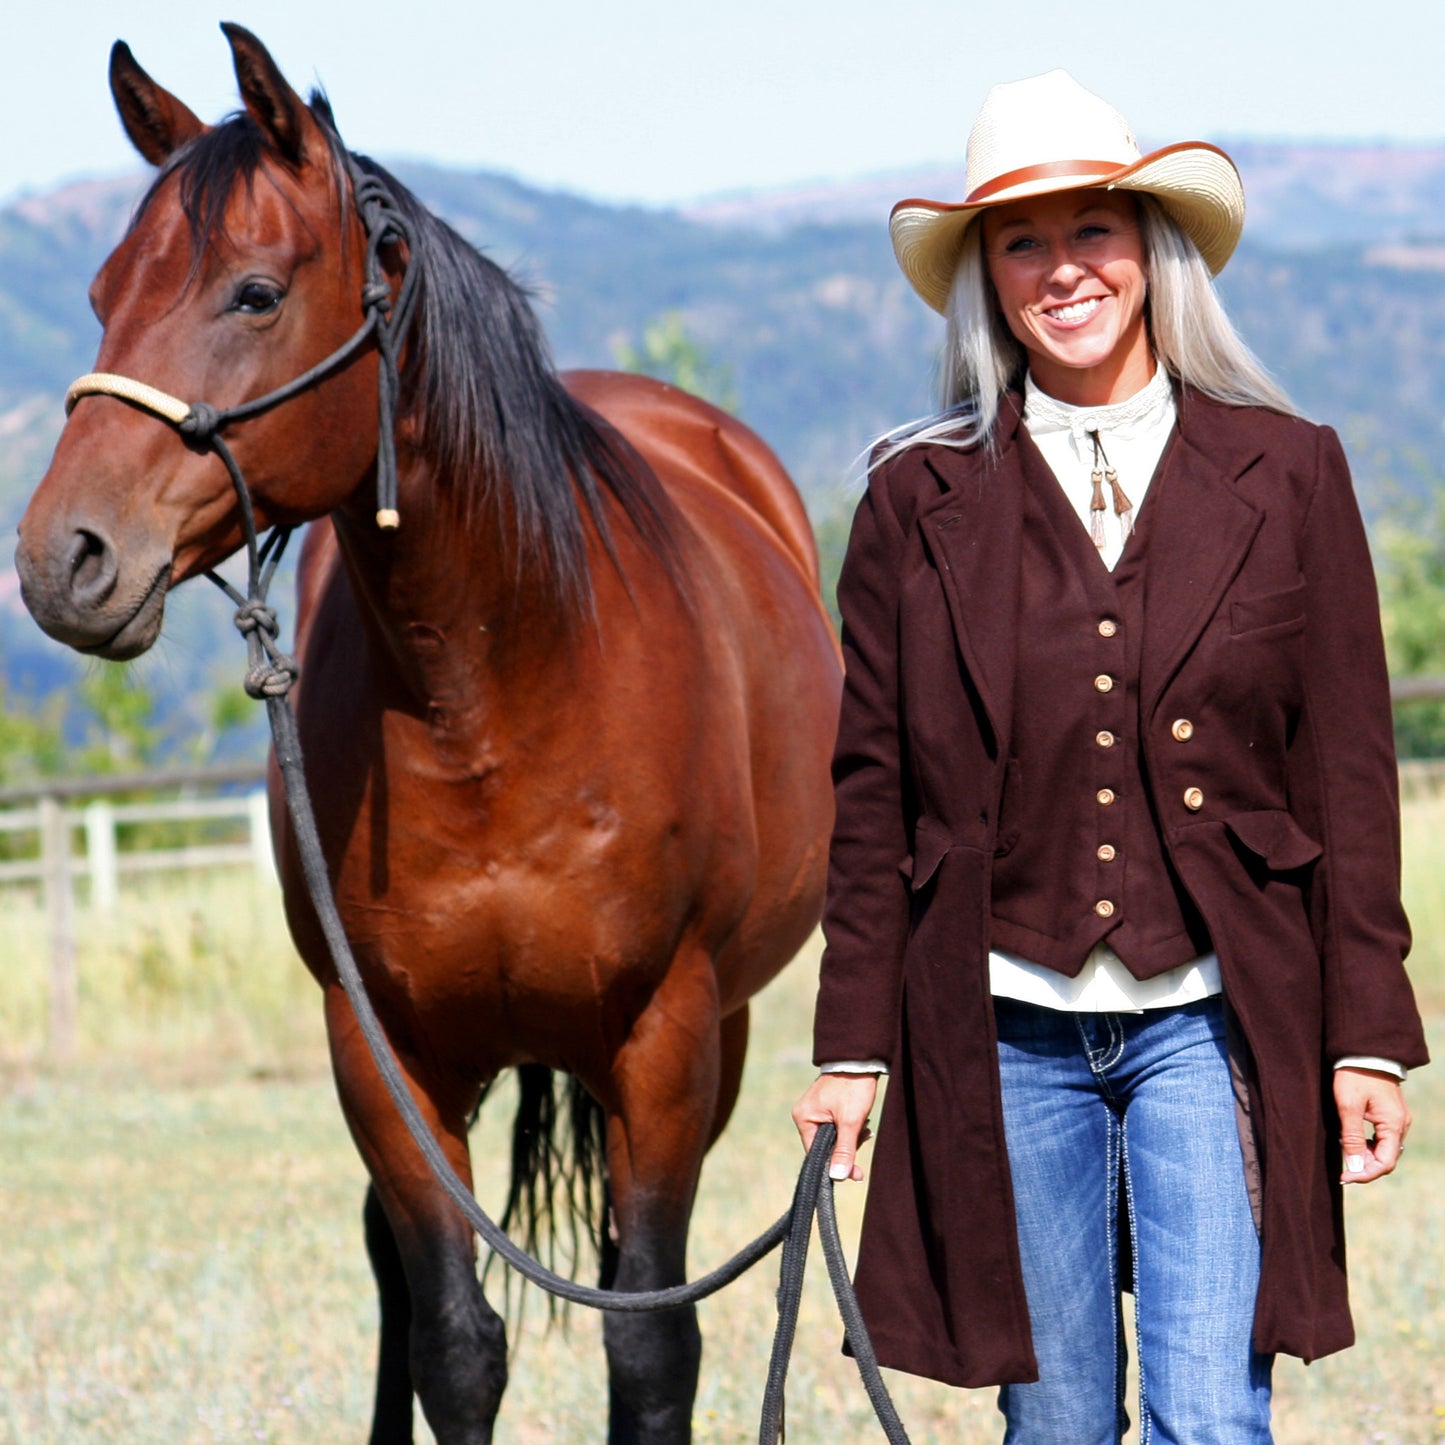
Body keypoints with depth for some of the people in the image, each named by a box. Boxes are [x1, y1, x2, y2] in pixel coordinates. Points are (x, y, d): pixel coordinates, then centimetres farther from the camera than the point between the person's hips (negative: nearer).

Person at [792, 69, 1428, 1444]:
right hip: (1003, 1025, 1)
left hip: (1213, 1020, -1)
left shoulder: (1285, 474, 4)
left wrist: (1368, 1033, 0)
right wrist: (852, 1047, 4)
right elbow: (871, 792, 7)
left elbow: (1347, 770, 4)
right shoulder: (921, 503, 4)